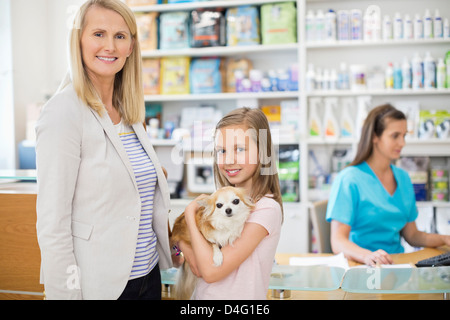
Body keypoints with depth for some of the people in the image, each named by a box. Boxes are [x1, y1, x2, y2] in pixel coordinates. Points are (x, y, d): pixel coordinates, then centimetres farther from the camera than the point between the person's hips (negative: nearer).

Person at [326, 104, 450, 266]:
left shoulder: (403, 178, 14)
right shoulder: (349, 179, -9)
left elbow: (411, 235, 19)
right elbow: (338, 242, -16)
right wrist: (367, 255, -35)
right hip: (360, 265, -5)